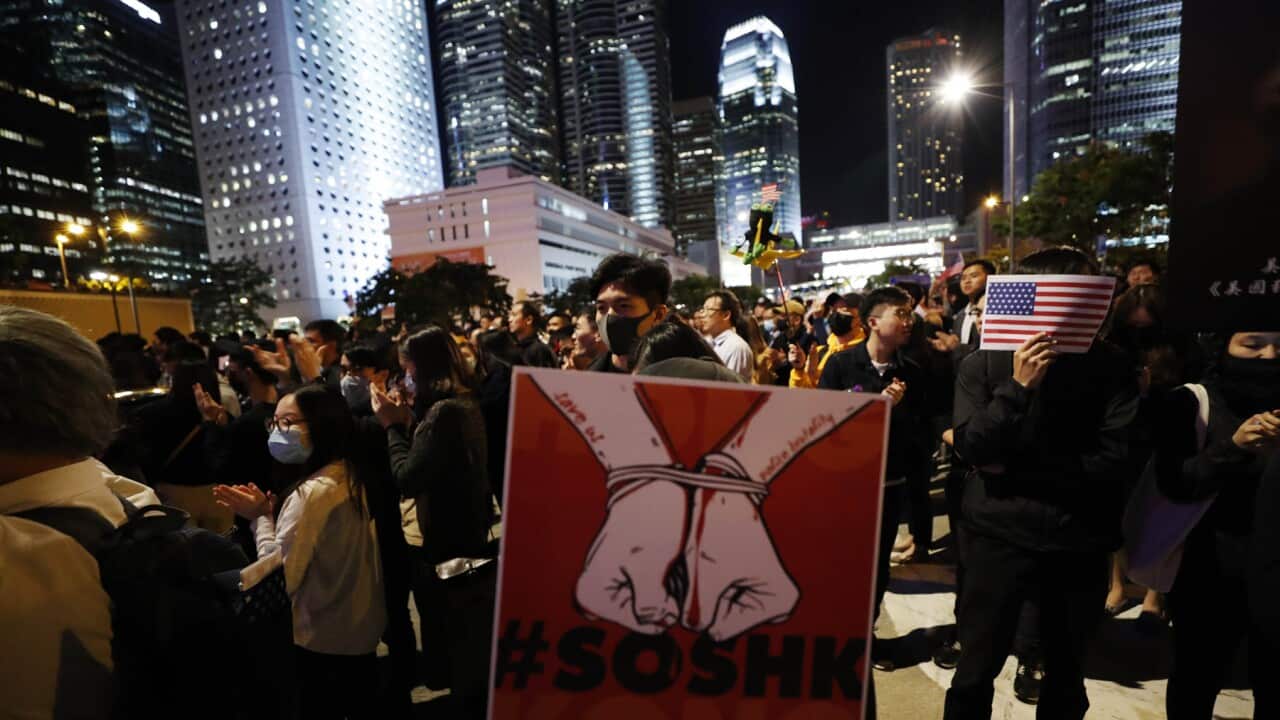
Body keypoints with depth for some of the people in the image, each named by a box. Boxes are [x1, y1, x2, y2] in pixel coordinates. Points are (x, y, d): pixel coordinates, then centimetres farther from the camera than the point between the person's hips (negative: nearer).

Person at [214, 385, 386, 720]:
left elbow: (281, 579, -24)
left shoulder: (312, 493, -24)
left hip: (320, 644, -8)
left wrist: (259, 517, -14)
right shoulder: (348, 477, 2)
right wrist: (269, 511, 2)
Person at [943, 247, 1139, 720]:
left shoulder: (1108, 365, -1)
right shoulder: (984, 362, -6)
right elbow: (971, 448, -15)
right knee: (977, 669, 6)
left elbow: (1115, 459, -9)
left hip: (1079, 539, 3)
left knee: (1068, 672, 20)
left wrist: (1015, 469, -12)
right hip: (1001, 533, -2)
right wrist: (1018, 387, -24)